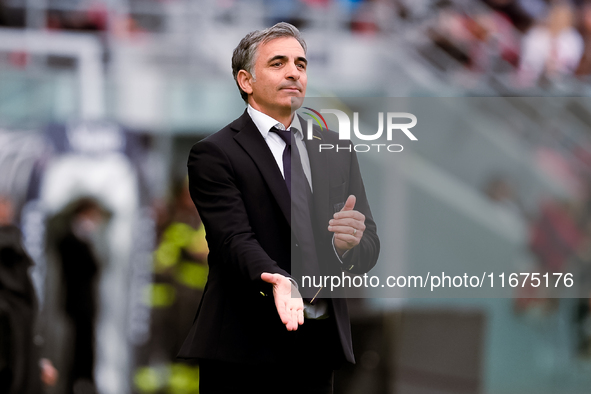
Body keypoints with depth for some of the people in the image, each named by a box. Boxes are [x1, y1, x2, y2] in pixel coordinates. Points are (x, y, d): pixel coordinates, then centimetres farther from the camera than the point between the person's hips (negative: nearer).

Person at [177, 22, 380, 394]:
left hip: (319, 349, 5)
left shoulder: (336, 151, 13)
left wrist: (351, 242, -17)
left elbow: (369, 247, 7)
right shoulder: (214, 154, -3)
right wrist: (276, 281, -35)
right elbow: (235, 238, -16)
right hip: (244, 350, -5)